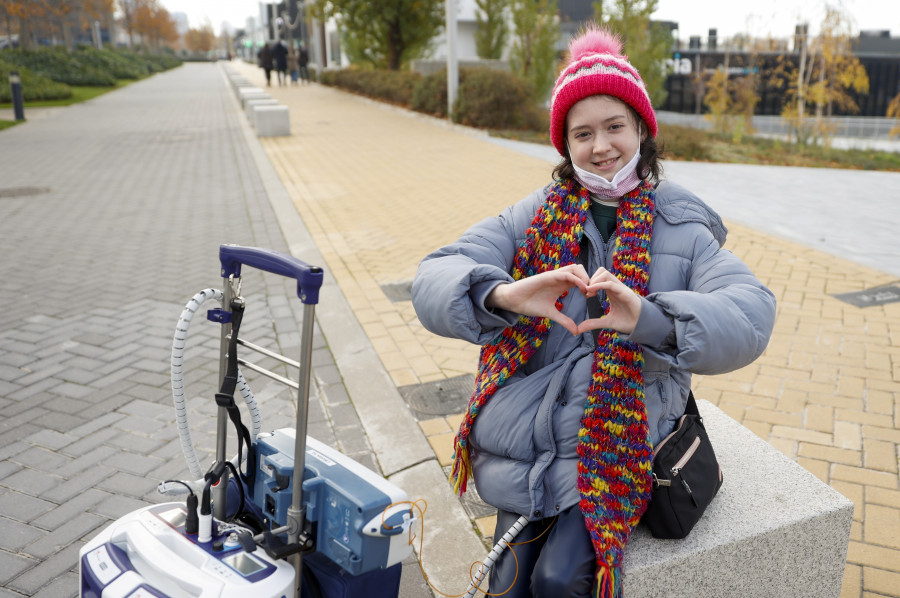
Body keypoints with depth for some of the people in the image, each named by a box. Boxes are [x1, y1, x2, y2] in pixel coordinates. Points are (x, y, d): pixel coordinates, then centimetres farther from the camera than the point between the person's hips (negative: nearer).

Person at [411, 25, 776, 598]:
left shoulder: (682, 228, 1)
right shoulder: (534, 218, 4)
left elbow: (750, 315, -15)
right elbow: (435, 279, -9)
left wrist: (650, 319, -35)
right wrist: (503, 295, -32)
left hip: (616, 447, -1)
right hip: (526, 440, 2)